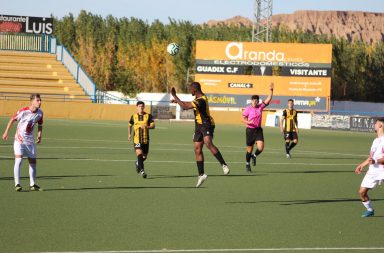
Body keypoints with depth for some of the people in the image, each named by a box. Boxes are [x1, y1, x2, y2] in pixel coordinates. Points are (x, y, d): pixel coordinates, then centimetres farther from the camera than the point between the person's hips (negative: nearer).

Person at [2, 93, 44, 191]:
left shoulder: (40, 113, -2)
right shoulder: (23, 111, -17)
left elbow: (40, 125, 14)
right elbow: (12, 120, -3)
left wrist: (39, 136, 3)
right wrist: (6, 132, 1)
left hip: (30, 140, 5)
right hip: (19, 139, -5)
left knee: (33, 162, 7)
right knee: (18, 160, -16)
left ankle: (32, 184, 19)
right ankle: (17, 184, -14)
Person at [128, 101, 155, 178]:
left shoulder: (148, 116, 2)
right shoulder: (134, 116, 5)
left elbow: (153, 126, -6)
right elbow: (130, 125, 19)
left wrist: (146, 127, -25)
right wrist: (129, 134, 4)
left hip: (145, 139, 2)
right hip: (137, 139, -2)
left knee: (144, 157, 12)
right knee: (139, 154, -20)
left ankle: (138, 163, 44)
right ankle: (142, 170, -23)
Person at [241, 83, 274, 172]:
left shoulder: (260, 107, 4)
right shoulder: (248, 109, -5)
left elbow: (268, 99, 0)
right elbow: (243, 119, -6)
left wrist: (271, 90, -12)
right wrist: (248, 122, -24)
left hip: (258, 130, 3)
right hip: (250, 130, -3)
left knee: (260, 147, -15)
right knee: (250, 149, 6)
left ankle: (254, 156, 17)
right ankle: (247, 165, 25)